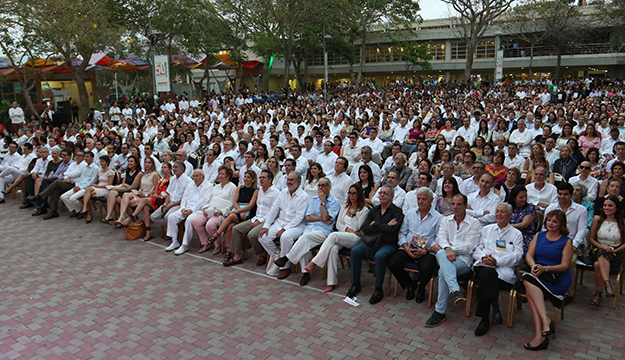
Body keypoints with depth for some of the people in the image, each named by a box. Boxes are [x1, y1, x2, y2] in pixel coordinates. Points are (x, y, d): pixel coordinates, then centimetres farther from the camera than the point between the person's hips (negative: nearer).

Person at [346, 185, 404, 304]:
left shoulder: (397, 211, -1)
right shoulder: (374, 209, 14)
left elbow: (392, 229, -18)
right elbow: (364, 228, 2)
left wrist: (375, 224, -7)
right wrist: (384, 227, -8)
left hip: (387, 244, -4)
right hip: (371, 242, 5)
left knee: (379, 256, -35)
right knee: (355, 251, -22)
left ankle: (378, 289, -17)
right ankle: (355, 284, -9)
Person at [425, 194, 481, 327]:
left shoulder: (474, 223, 6)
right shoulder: (445, 220, 19)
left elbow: (468, 246, -6)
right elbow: (441, 238, 2)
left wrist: (441, 247, -9)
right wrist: (447, 249, -24)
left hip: (464, 259, -3)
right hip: (445, 254, 3)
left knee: (443, 271, -33)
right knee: (441, 254, -36)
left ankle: (440, 311, -30)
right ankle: (455, 290, -47)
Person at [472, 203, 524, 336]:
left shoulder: (516, 234, 18)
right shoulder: (486, 229, 26)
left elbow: (517, 255, 2)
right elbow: (477, 249, 18)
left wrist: (496, 261, -14)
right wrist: (483, 257, -7)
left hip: (504, 269, -2)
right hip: (483, 266, 2)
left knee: (487, 276, -35)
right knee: (487, 273, -37)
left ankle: (485, 319, -28)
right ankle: (495, 311, -37)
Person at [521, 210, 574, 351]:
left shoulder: (567, 241, 4)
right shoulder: (539, 235, 17)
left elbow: (564, 266, -3)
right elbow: (529, 255, 9)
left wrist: (545, 268, -18)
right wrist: (534, 266, -13)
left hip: (558, 279, -4)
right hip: (537, 275, 4)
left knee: (529, 281, -31)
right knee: (528, 279, -32)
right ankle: (546, 321, -34)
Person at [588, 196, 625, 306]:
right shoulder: (597, 220, 8)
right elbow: (591, 239, 8)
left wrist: (615, 250, -12)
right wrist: (602, 247, -9)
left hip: (615, 255, -2)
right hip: (598, 250, 2)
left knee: (597, 264, -35)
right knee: (601, 252, -38)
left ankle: (599, 293, -27)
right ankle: (607, 285, -45)